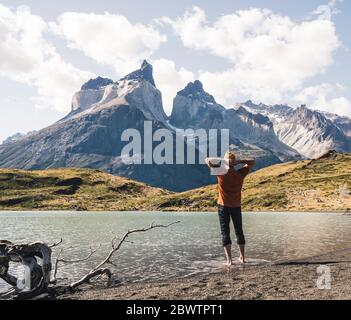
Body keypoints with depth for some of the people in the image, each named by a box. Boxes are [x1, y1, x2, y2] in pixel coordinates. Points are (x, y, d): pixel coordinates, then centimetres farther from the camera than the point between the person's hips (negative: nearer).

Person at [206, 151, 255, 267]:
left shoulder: (220, 172, -10)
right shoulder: (240, 173, -7)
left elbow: (207, 160, -2)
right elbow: (252, 162, 6)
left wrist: (220, 163, -9)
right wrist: (240, 161, -8)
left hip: (223, 205, -2)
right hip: (236, 206, 2)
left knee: (225, 232, 2)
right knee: (239, 231, 15)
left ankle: (229, 259, -5)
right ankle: (242, 257, 22)